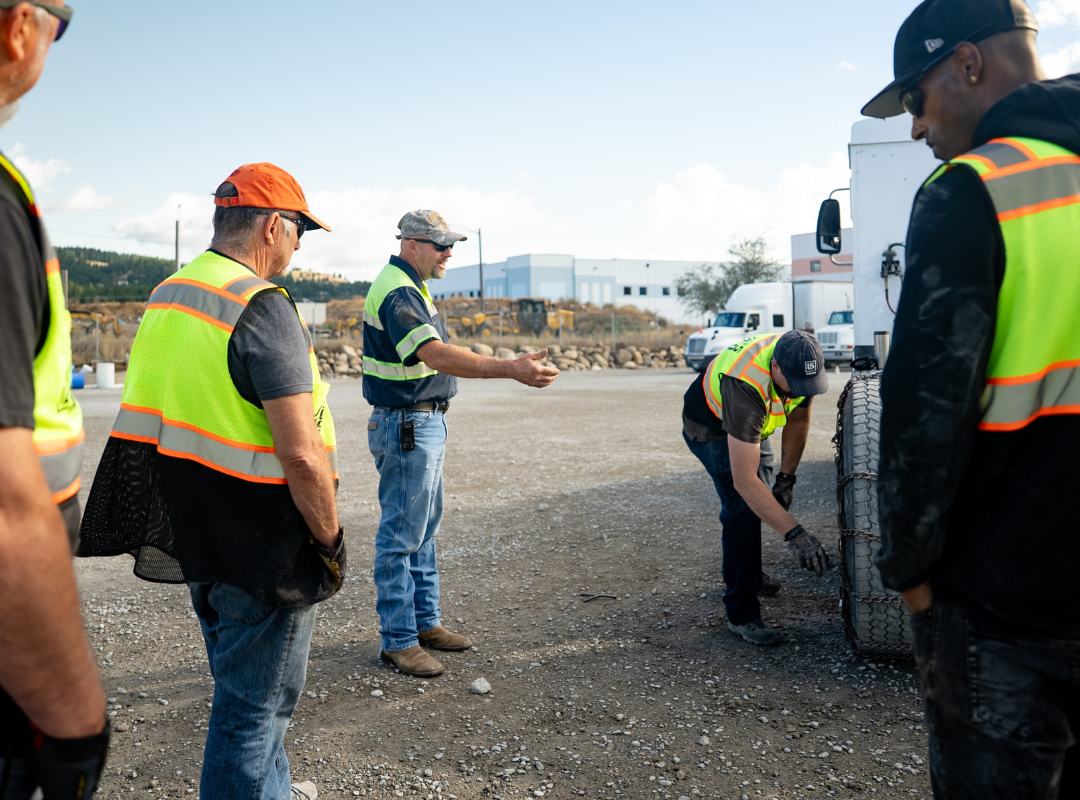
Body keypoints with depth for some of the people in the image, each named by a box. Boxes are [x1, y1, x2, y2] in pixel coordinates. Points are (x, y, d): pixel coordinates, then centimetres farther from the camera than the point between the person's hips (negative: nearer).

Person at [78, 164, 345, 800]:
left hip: (191, 535, 9)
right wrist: (330, 538, -13)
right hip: (262, 550, -9)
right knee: (254, 706, 7)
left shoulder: (166, 298, 8)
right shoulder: (262, 306, -21)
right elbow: (301, 453, -26)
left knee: (241, 687, 26)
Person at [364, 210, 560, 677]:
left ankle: (425, 622, 28)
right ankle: (398, 640, 8)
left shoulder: (410, 287, 15)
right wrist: (510, 368, -41)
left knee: (424, 529, 16)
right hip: (406, 427, -11)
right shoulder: (396, 292, -19)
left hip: (425, 424, 11)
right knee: (400, 536, -2)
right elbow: (437, 356, -33)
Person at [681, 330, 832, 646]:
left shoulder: (802, 364, -26)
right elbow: (744, 480, -47)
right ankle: (742, 614, -11)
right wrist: (794, 533, -49)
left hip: (752, 423, 8)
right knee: (743, 505, -20)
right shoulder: (746, 388, -46)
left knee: (762, 499, 19)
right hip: (710, 427, -7)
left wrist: (786, 478, -10)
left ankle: (741, 569, 45)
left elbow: (798, 420, -6)